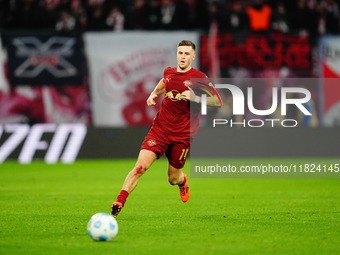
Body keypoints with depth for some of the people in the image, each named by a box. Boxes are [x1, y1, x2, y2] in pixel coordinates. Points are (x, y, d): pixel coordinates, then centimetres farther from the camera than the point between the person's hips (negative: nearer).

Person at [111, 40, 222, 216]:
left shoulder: (199, 78, -6)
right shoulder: (168, 72, 7)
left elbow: (217, 101, -9)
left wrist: (195, 97, -22)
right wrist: (154, 94, 15)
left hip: (182, 135, -2)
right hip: (160, 128, 2)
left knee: (173, 179, 8)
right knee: (141, 166, -16)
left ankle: (183, 181, 47)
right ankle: (118, 204, -17)